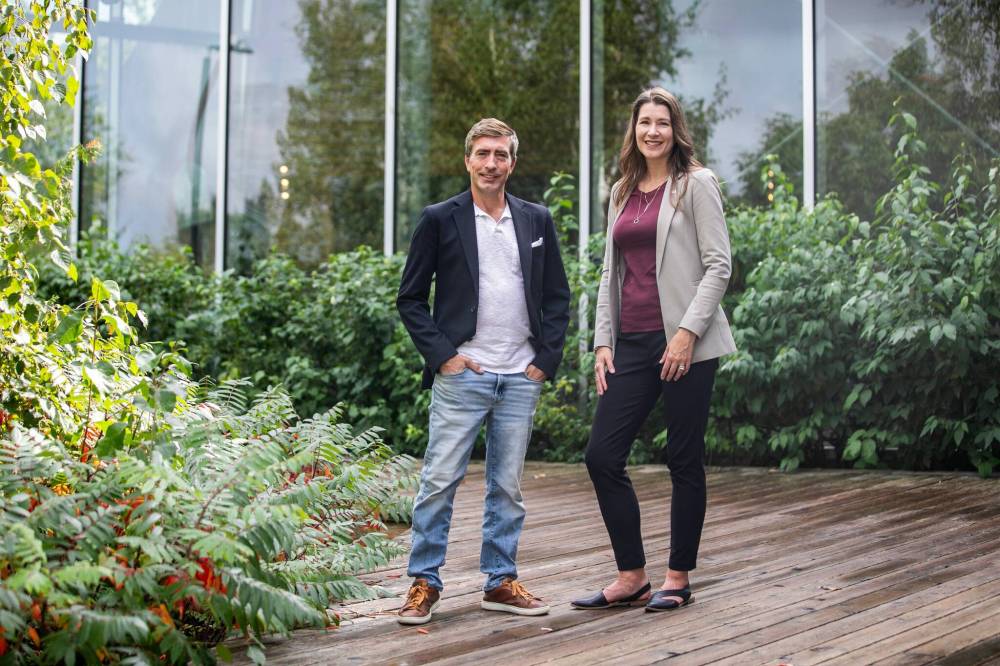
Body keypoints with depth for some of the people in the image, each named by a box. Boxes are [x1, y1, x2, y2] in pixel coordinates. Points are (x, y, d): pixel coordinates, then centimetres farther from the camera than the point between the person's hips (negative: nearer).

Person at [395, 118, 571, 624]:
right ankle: (424, 583, 6)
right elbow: (410, 298, 1)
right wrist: (441, 354, -8)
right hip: (461, 374, -3)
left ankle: (501, 582, 19)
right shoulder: (440, 220, 0)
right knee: (439, 480, -4)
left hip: (521, 377, 3)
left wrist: (546, 358, 3)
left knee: (508, 486, 9)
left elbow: (557, 296, 13)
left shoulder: (537, 221, 9)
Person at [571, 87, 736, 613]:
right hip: (632, 343, 6)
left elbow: (718, 266, -7)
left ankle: (678, 579, 14)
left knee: (684, 461, 2)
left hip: (683, 342, -6)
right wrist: (602, 341, 8)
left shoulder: (695, 184, -1)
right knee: (602, 456, 0)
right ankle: (631, 577, 10)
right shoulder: (622, 192, 16)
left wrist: (687, 332, -16)